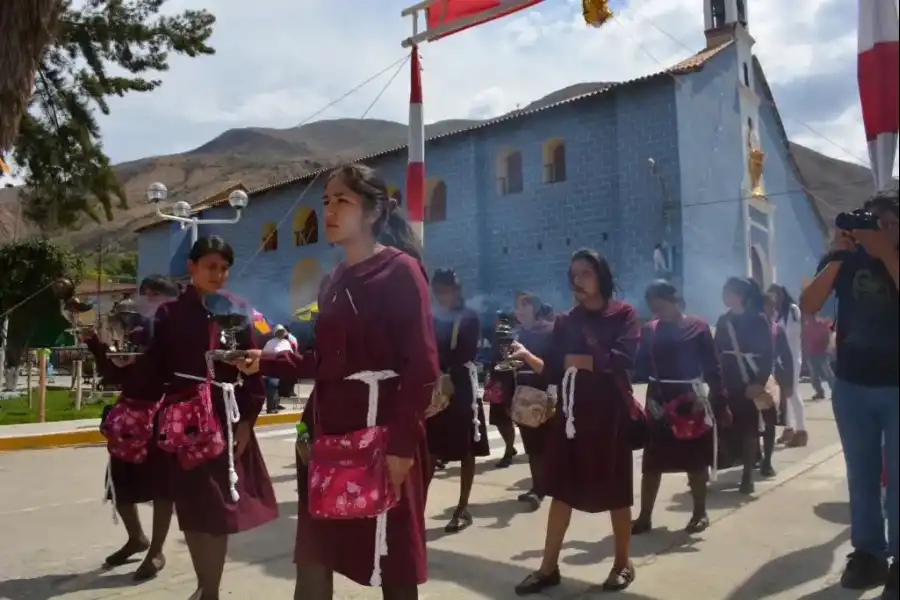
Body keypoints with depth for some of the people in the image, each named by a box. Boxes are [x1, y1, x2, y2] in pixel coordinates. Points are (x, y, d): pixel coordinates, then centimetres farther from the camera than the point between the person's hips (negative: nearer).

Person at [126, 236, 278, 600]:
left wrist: (246, 420, -6)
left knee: (220, 506, 5)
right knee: (193, 507, 5)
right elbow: (154, 367, -1)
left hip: (227, 419, 1)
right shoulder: (170, 313, 3)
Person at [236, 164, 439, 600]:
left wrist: (401, 443, -20)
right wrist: (266, 363, 7)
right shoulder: (333, 280, 16)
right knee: (311, 557, 11)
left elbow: (422, 368, -14)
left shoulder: (401, 270, -7)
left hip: (382, 435, -7)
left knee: (392, 563, 7)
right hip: (328, 433, 7)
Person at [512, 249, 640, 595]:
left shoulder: (624, 314, -1)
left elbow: (622, 360, -17)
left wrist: (579, 361, -10)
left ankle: (623, 563, 25)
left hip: (610, 413, -3)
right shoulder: (566, 322, 9)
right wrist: (528, 357, -10)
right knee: (562, 489, 6)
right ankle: (549, 567, 13)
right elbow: (554, 371, 4)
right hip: (571, 412, 4)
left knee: (615, 490, 8)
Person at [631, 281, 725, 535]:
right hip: (659, 401, 3)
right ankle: (645, 516, 16)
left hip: (691, 400, -2)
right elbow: (641, 368, 1)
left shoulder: (698, 327, -6)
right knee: (652, 462, 7)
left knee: (696, 460, 12)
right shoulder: (649, 330, 2)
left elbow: (712, 368, -4)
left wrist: (721, 403, -5)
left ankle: (700, 513, 28)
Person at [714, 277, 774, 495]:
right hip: (729, 383, 3)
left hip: (751, 382, -3)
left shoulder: (759, 319, -4)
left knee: (749, 426, 1)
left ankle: (747, 474, 10)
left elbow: (768, 353, -7)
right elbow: (717, 352, 7)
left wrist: (760, 381, -16)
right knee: (728, 425, 0)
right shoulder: (724, 320, 7)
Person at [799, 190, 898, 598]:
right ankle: (867, 552, 19)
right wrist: (838, 255, -17)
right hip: (851, 385, 2)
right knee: (861, 475, 9)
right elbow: (808, 306, -10)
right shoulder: (847, 257, 0)